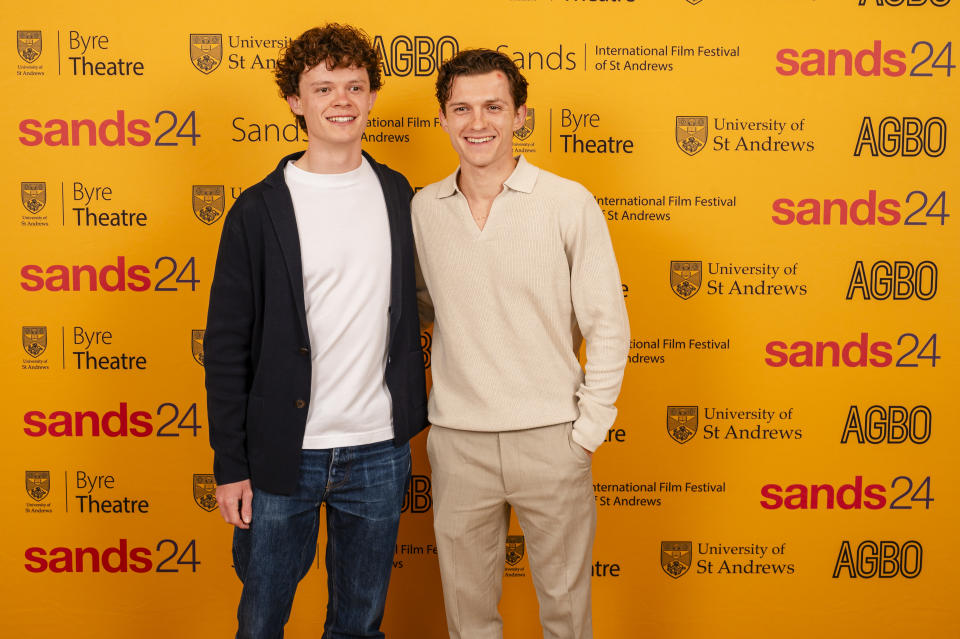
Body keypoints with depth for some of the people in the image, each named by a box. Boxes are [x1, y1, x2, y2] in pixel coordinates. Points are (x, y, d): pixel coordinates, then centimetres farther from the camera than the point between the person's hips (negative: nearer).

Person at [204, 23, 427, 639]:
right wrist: (229, 465, -6)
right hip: (284, 454, -2)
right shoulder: (259, 210, -6)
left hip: (380, 450, 3)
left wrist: (411, 412, 9)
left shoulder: (396, 194, 5)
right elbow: (226, 345, -4)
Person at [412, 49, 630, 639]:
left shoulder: (569, 203, -6)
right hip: (457, 440, 3)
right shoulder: (421, 210, 3)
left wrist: (590, 428, -6)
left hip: (550, 436, -2)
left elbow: (607, 324, -3)